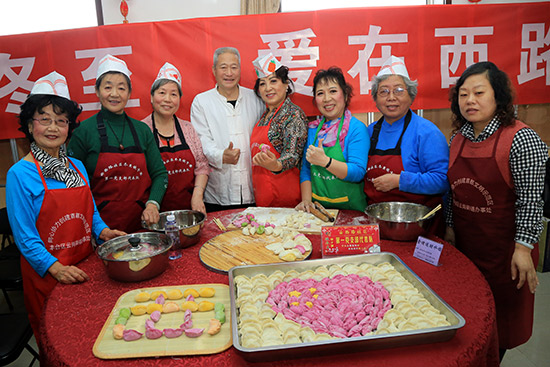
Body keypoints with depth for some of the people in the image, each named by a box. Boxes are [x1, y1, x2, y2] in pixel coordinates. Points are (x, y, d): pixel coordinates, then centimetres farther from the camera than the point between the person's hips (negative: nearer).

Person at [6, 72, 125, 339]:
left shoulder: (77, 166, 4)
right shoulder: (19, 174, -13)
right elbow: (25, 237, -13)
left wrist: (103, 231, -5)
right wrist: (55, 268, -23)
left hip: (84, 269, 5)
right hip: (46, 274, -5)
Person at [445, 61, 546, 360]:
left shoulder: (521, 139, -15)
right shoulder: (458, 138, 4)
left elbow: (530, 200, -16)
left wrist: (523, 248, -18)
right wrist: (450, 228, 11)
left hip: (503, 244, -5)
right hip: (463, 240, 5)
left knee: (500, 312, 11)